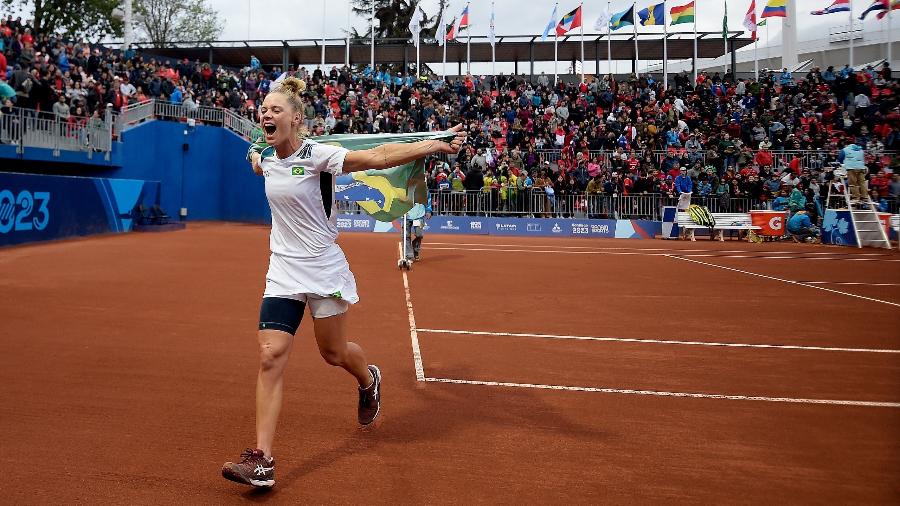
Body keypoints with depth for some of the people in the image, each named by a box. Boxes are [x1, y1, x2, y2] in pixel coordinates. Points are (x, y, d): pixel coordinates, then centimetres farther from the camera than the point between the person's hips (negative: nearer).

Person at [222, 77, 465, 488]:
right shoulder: (265, 158, 4)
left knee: (334, 353, 12)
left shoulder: (317, 155, -16)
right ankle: (262, 459, -4)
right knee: (270, 357, -7)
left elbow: (380, 156, -23)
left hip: (323, 271, -5)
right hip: (282, 273, 5)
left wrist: (438, 144, -29)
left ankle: (369, 381, 49)